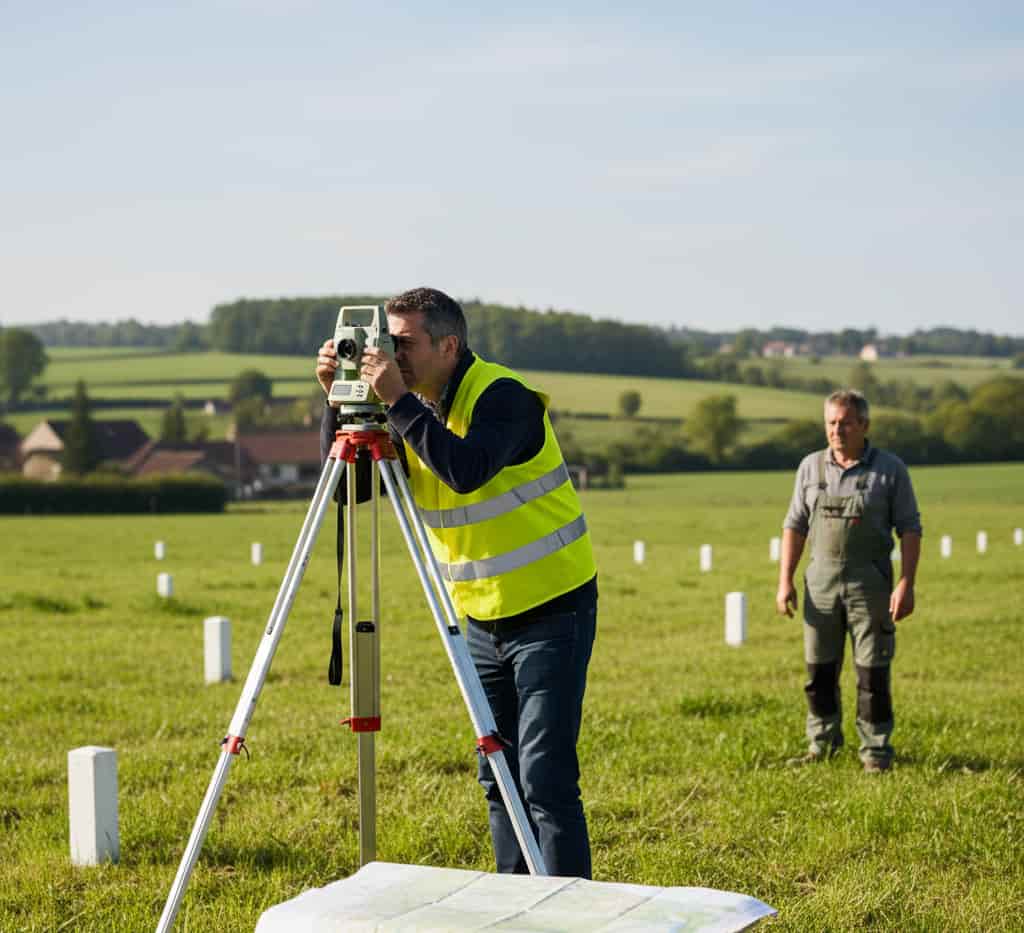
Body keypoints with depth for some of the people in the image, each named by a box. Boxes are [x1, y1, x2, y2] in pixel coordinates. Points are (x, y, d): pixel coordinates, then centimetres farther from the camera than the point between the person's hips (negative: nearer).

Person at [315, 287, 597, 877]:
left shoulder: (501, 395, -17)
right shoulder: (417, 406, 6)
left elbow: (468, 470, -34)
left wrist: (398, 403, -30)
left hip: (550, 611, -8)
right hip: (484, 618, 8)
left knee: (546, 780, -11)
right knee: (498, 778, 11)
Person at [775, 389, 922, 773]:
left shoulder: (890, 469, -4)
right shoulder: (811, 467, 5)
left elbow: (910, 529, -4)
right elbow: (795, 525, 9)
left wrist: (906, 584, -12)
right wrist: (785, 580, 2)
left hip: (869, 583, -3)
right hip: (821, 582, 3)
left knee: (873, 671, 0)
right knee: (819, 669, 8)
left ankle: (876, 749, 9)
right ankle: (822, 742, 21)